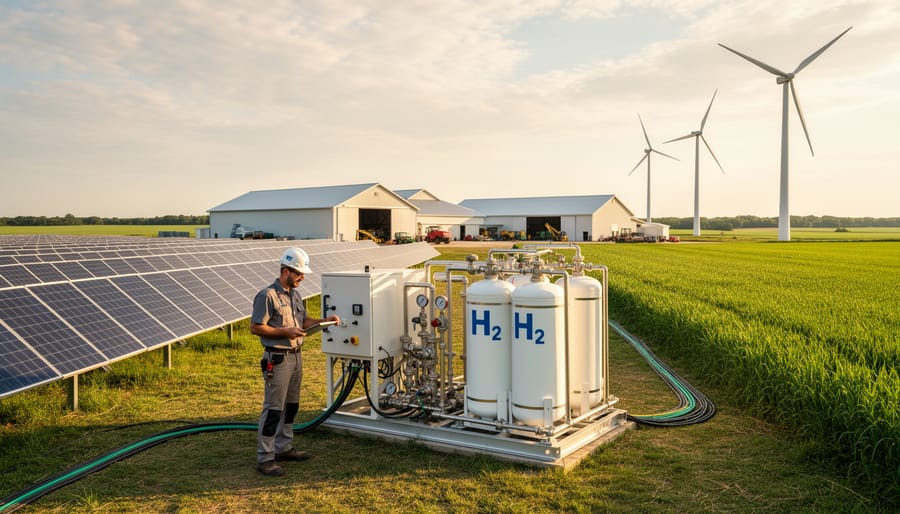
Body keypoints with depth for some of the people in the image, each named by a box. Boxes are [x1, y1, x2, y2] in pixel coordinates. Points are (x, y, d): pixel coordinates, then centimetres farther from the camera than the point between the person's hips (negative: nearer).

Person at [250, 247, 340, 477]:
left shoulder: (295, 294, 12)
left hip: (295, 356, 9)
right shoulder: (268, 296, -15)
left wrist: (323, 321, 4)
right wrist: (286, 332, -20)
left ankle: (284, 448, 29)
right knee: (273, 408, -6)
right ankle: (264, 458, 0)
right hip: (277, 358, -9)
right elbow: (255, 327, -16)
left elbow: (303, 320, 21)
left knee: (291, 405, 16)